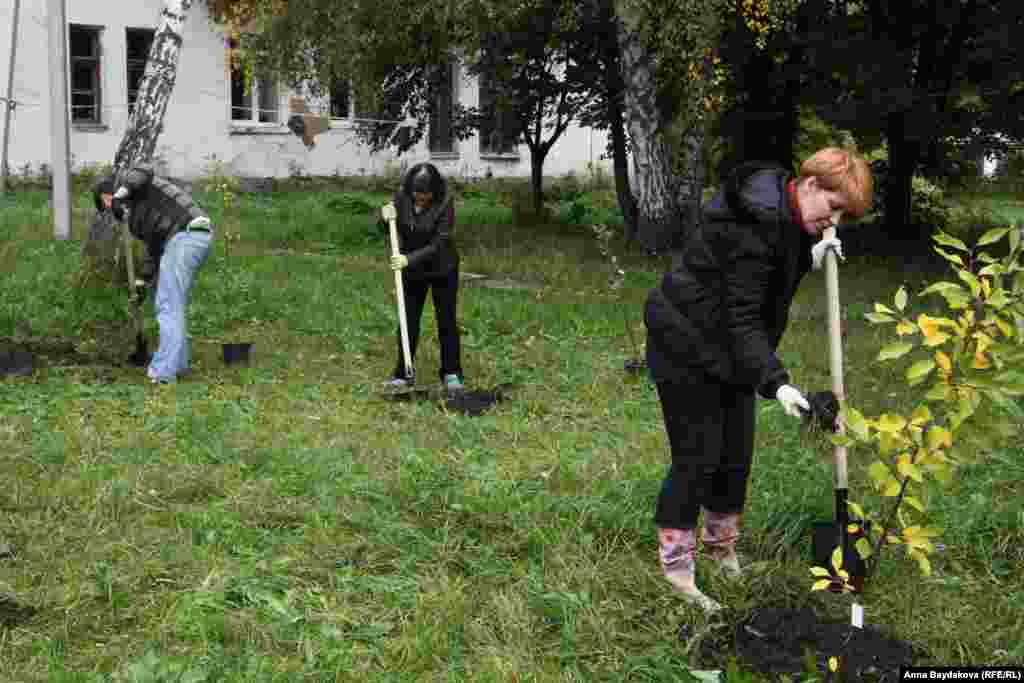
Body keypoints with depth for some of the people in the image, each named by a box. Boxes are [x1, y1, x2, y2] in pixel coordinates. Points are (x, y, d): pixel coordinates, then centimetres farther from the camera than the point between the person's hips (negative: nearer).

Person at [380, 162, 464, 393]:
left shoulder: (445, 205, -23)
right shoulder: (402, 196, -11)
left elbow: (438, 245, -26)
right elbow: (387, 228, 0)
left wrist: (410, 259, -36)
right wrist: (386, 218, -22)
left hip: (442, 269, -3)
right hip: (412, 271, 3)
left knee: (446, 321, 2)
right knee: (408, 322, 5)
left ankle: (451, 373, 12)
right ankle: (403, 373, 14)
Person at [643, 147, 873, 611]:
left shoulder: (786, 216, 1)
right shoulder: (754, 223, -29)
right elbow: (742, 316, -28)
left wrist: (808, 259, -1)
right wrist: (776, 382, -34)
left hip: (729, 347, 9)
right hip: (688, 346, -9)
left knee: (737, 455, 12)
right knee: (698, 458, -6)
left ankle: (721, 546, 30)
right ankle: (675, 569, 5)